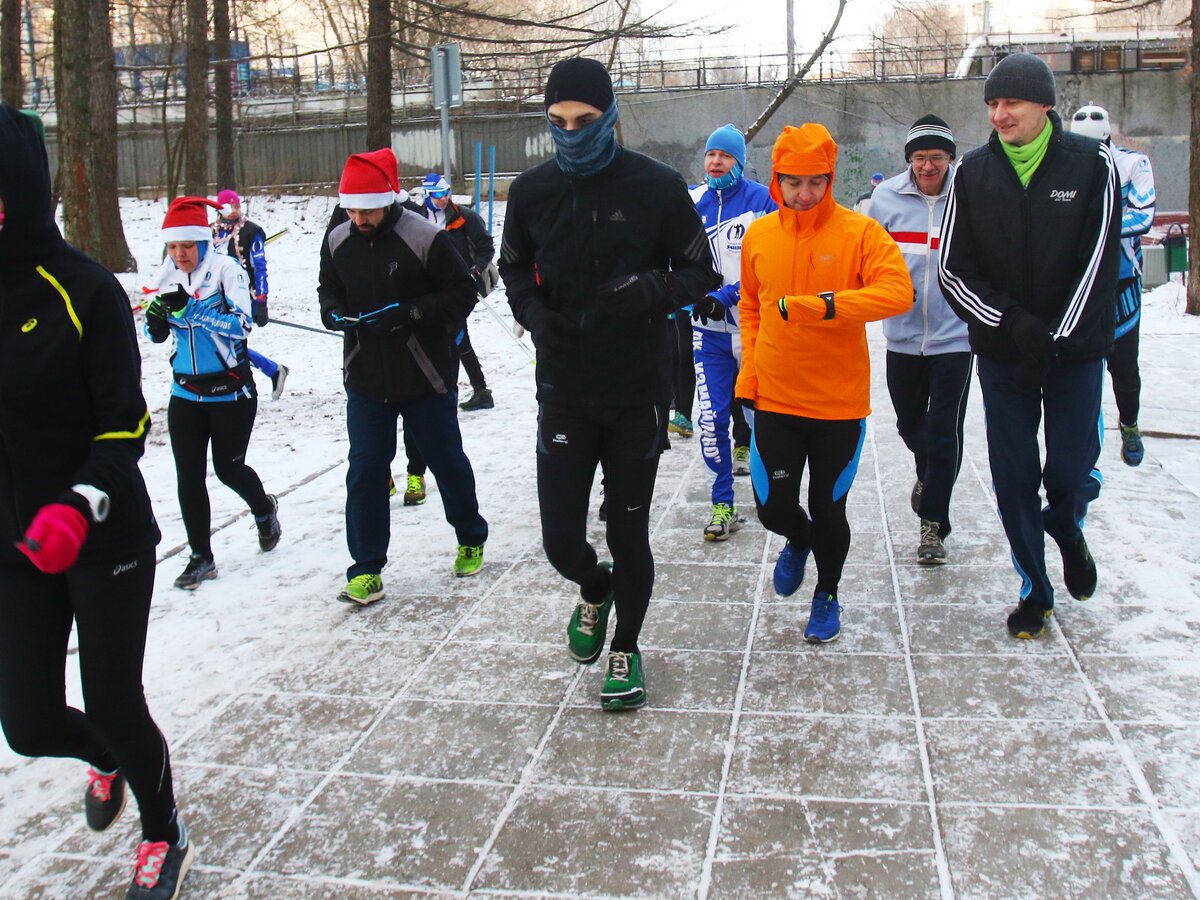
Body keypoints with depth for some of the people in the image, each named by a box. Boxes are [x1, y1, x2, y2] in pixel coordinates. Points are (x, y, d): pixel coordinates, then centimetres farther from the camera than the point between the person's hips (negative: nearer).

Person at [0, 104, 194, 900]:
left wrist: (80, 506, -29)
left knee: (113, 707, 5)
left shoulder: (83, 291, -15)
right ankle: (112, 760, 46)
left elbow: (122, 426, -13)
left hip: (106, 540, -4)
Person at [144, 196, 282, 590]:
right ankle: (201, 557, 15)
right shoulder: (168, 277, 4)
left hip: (231, 391, -4)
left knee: (228, 468, 5)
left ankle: (264, 509, 38)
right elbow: (157, 335, 9)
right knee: (189, 476, 3)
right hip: (186, 393, 5)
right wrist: (156, 318, -14)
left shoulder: (226, 270, -12)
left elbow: (241, 324, -23)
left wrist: (189, 308, -30)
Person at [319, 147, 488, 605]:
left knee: (448, 462, 13)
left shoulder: (426, 237, -16)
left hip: (426, 378, -3)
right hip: (365, 379, 4)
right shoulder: (337, 241, -1)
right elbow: (329, 289, 15)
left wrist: (409, 313, -24)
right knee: (365, 472, 3)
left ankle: (472, 540, 36)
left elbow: (462, 293, -13)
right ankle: (366, 569, 13)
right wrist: (334, 312, -8)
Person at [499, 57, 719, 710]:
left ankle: (625, 648, 31)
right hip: (563, 391, 2)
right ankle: (595, 589, 37)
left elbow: (700, 272, -1)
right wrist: (534, 312, -7)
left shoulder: (657, 186, -7)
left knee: (629, 532, 8)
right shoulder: (532, 191, 1)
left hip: (638, 391, -2)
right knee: (561, 538, 0)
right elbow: (514, 269, 15)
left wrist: (654, 289, -23)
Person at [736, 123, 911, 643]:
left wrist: (818, 306, -30)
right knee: (772, 507, 1)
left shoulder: (860, 233, -8)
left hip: (840, 403, -2)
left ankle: (827, 594, 37)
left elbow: (898, 292, -22)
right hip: (774, 400, 2)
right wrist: (748, 373, 6)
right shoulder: (758, 235, 2)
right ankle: (799, 541, 38)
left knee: (829, 509, 10)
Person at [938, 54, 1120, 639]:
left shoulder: (1091, 165, -5)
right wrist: (1014, 322, -15)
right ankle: (1035, 589, 24)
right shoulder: (973, 173, 0)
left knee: (1071, 474, 0)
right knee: (1013, 478, 5)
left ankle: (1068, 533, 37)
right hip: (1001, 354, 2)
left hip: (1075, 352, -1)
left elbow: (1098, 264, -8)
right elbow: (953, 269, -2)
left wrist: (1052, 340, -14)